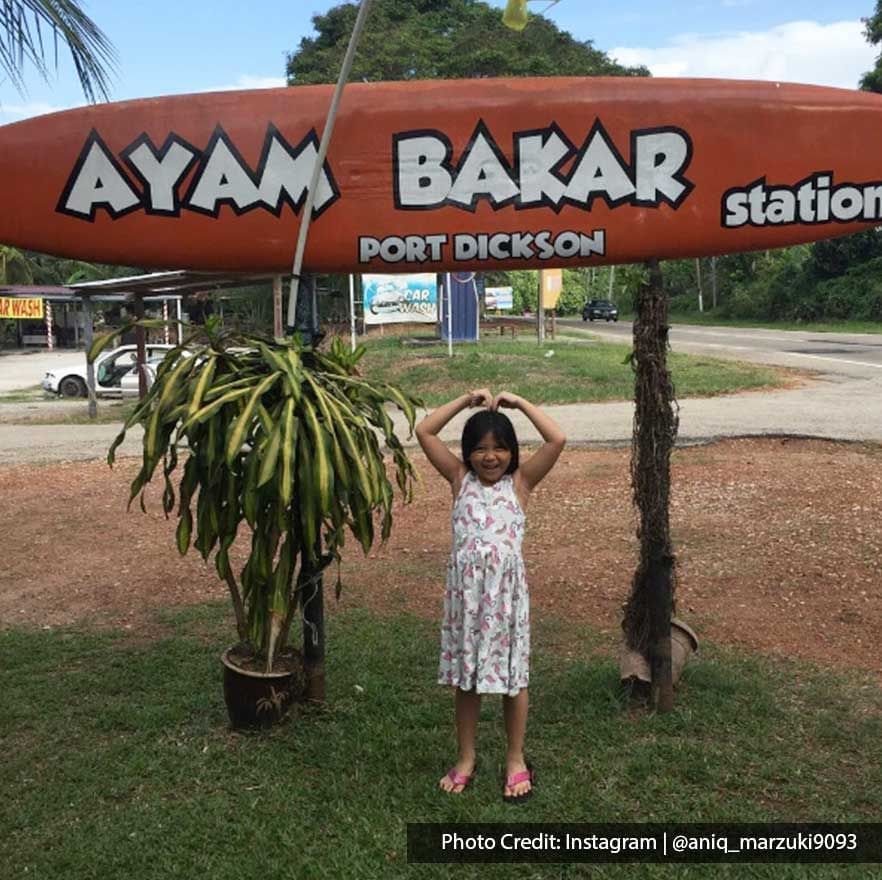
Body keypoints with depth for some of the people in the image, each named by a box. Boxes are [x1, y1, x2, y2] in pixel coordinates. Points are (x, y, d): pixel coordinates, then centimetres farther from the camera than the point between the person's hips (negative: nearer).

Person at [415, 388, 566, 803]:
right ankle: (466, 758, 31)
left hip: (507, 588, -1)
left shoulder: (520, 481, 1)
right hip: (465, 588, 1)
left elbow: (558, 439, -10)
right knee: (465, 676, 13)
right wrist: (466, 400, -1)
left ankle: (516, 760, 30)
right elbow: (423, 431, 0)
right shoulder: (460, 478, 4)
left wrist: (519, 403, -5)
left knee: (511, 674, 11)